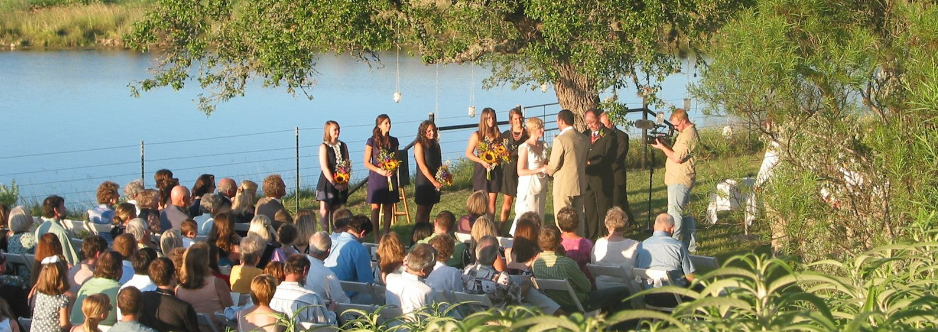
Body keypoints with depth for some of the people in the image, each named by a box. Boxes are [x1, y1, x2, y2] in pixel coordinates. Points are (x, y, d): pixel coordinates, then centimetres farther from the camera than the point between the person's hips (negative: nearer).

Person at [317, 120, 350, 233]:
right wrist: (334, 183, -18)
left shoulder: (343, 146, 8)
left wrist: (346, 181, -6)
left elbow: (348, 164, 7)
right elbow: (325, 168, -13)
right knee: (325, 209, -4)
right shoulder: (324, 147, -7)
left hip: (341, 184, 4)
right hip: (327, 182, -4)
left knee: (336, 209, 9)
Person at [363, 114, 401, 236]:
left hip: (390, 178, 4)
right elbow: (366, 163, -4)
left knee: (388, 207, 5)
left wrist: (393, 170, -7)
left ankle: (386, 234, 10)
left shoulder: (393, 141, 9)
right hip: (376, 178, -4)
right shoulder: (372, 141, -3)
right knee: (375, 208, -4)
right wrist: (379, 171, -18)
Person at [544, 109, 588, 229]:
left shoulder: (560, 140, -17)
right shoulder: (584, 139, 5)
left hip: (564, 186, -7)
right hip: (580, 185, 7)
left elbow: (553, 165, -14)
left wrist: (547, 169, 10)